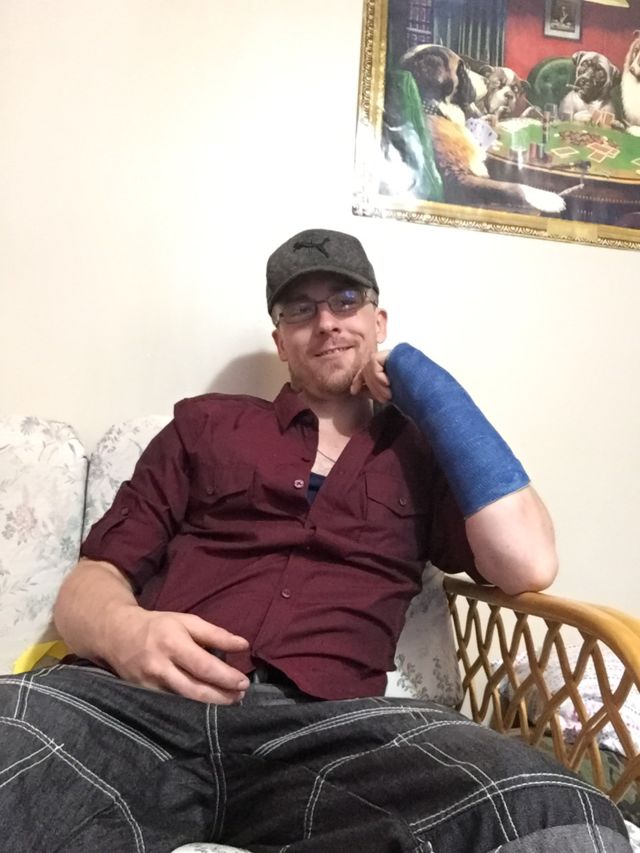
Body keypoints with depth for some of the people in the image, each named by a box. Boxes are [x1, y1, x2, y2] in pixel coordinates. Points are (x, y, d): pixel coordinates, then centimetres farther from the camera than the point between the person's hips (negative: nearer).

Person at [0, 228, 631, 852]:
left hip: (321, 724, 1)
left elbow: (528, 565, 1)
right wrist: (125, 632, -11)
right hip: (143, 699, 0)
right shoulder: (205, 424, 21)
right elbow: (93, 578, 16)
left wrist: (420, 379, 9)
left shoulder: (422, 454, 19)